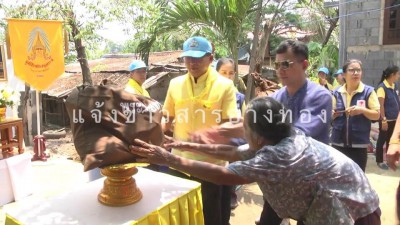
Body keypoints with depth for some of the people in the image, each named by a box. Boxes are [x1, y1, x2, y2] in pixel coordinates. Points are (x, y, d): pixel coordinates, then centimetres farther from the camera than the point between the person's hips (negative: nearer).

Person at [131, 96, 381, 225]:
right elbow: (233, 152, -1)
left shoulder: (279, 155, -32)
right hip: (335, 204, 8)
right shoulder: (284, 141, -4)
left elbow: (223, 175, -35)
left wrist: (170, 159, -31)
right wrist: (191, 146, 0)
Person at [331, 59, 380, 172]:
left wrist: (362, 110, -20)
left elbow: (376, 115, -2)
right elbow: (330, 116, 12)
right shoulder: (337, 92, 5)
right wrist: (332, 114, -11)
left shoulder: (368, 91, -2)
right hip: (338, 142, 3)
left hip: (359, 143, -2)